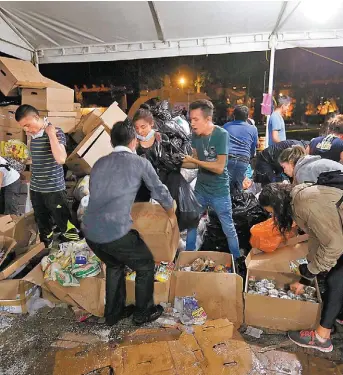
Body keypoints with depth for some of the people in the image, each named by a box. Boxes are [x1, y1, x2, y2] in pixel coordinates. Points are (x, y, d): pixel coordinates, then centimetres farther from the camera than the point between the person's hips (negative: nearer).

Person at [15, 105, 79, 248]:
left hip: (54, 189, -7)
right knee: (43, 228, 20)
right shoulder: (33, 135, 7)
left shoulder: (56, 132, -13)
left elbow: (61, 159, -29)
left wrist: (51, 134, -24)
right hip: (35, 189, 7)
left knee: (66, 227, 2)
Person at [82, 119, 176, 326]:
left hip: (90, 231, 6)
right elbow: (160, 192, 12)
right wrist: (172, 215, 31)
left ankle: (114, 312, 45)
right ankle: (143, 313, 36)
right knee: (146, 265, 20)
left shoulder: (99, 163, 16)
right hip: (116, 232, -6)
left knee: (114, 265, 32)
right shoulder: (140, 162, 2)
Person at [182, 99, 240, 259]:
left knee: (229, 229, 8)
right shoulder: (195, 135, -3)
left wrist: (193, 160, -23)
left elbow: (219, 167, -24)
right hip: (200, 188, 6)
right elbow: (197, 163, 3)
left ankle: (237, 259, 31)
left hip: (219, 191, -6)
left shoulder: (221, 134, -20)